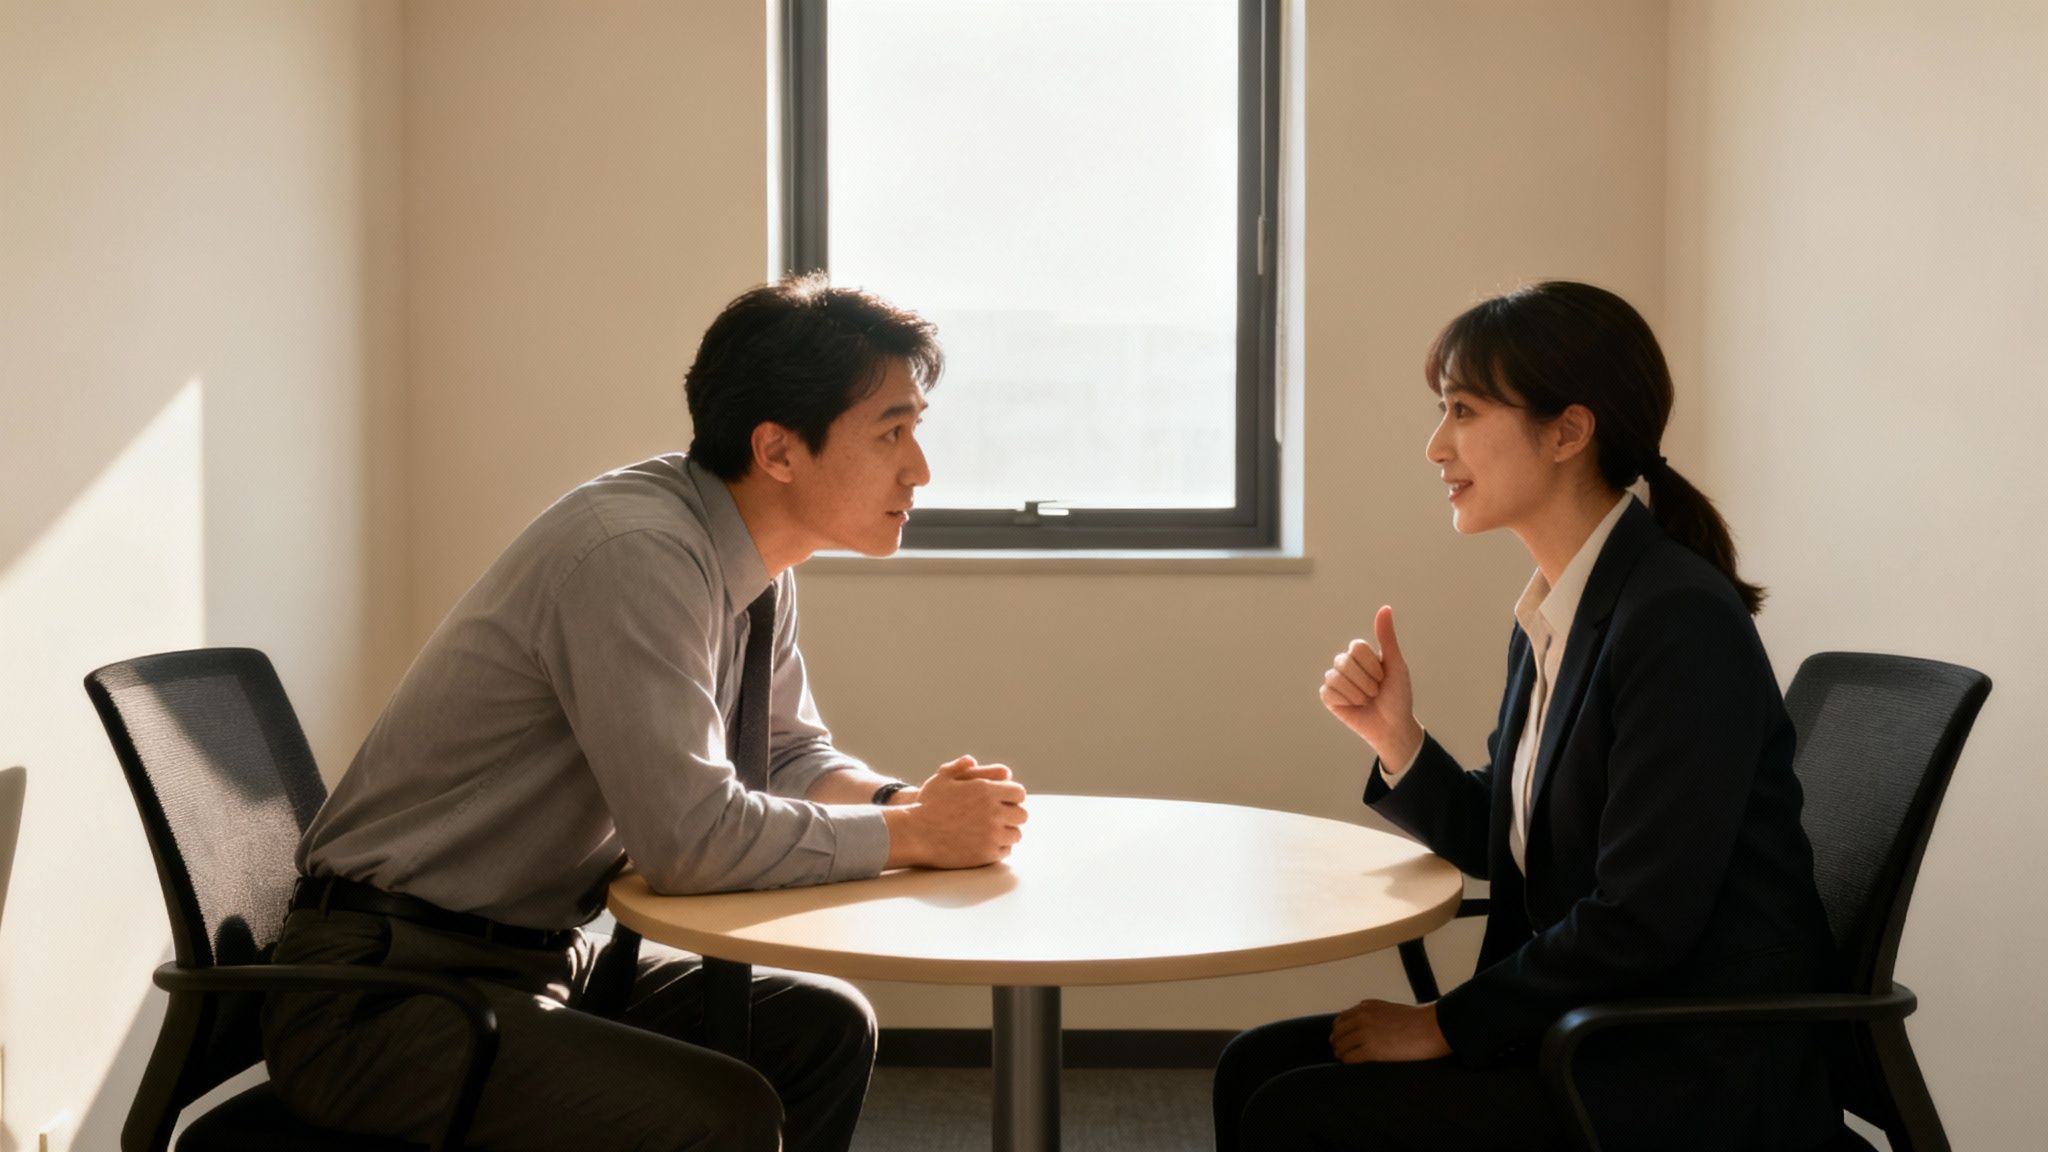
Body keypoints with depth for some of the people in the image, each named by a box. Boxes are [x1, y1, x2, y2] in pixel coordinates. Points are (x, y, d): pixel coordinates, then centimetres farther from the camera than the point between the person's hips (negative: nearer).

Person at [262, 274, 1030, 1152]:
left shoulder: (755, 562, 3)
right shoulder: (635, 552, -24)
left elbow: (790, 754, 16)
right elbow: (690, 835, -29)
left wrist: (910, 801, -4)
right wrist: (913, 832, -17)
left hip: (543, 957, 9)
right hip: (386, 983, -9)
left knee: (823, 1027, 3)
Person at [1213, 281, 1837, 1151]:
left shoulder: (1681, 621, -21)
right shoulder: (1550, 615, 8)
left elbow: (1638, 923, -22)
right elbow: (1505, 845, 15)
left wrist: (1448, 1023, -13)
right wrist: (1396, 739, -2)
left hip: (1692, 1076, -8)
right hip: (1592, 1029, 8)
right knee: (1258, 1067, 2)